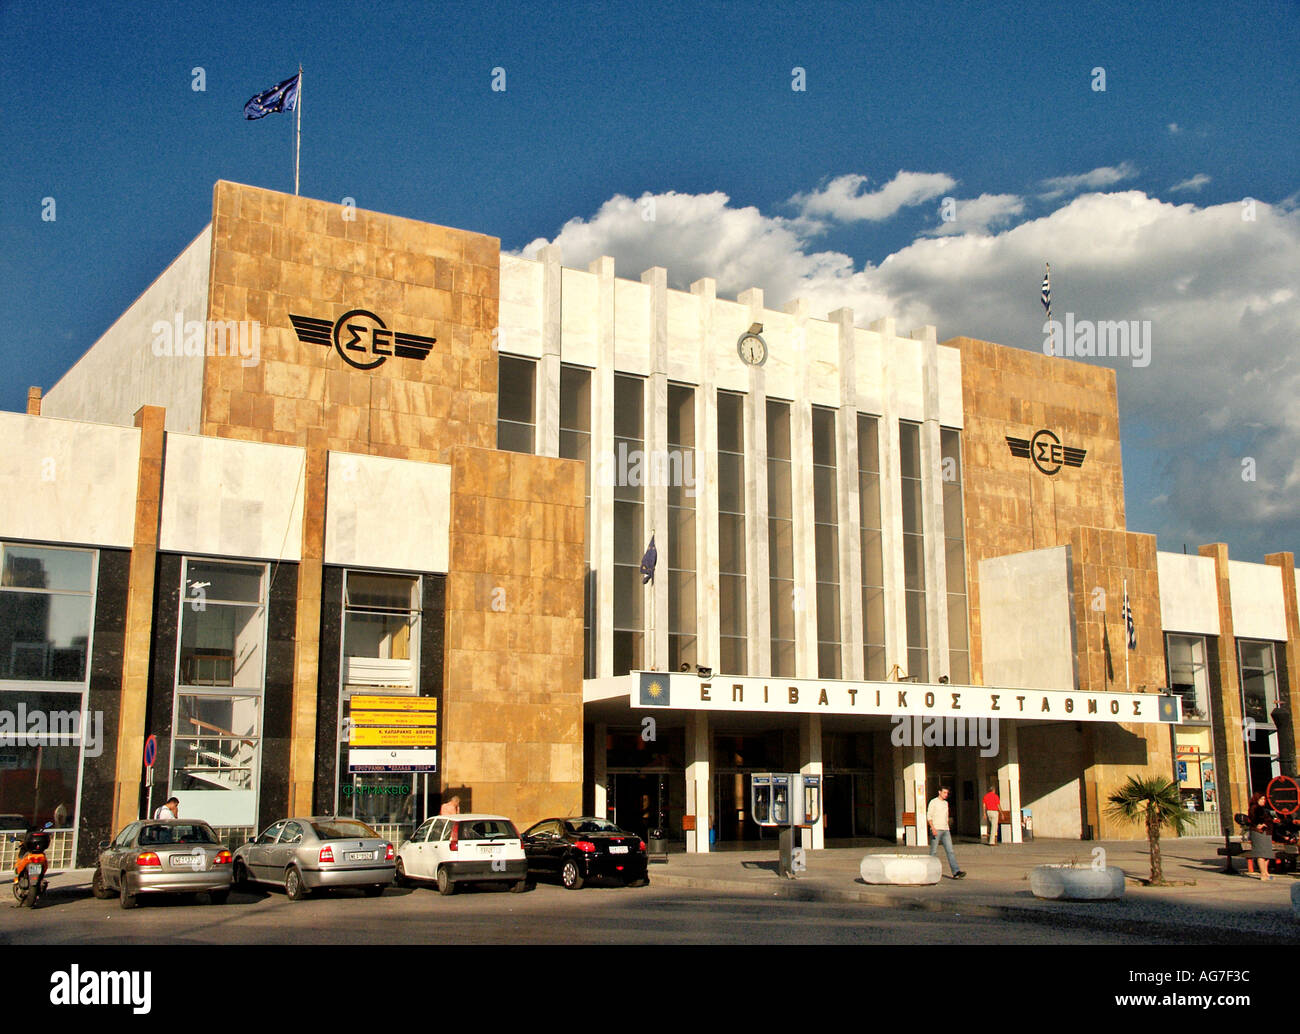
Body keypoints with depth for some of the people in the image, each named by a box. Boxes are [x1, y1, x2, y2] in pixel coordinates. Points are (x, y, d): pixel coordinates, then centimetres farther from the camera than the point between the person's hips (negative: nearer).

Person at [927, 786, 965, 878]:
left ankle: (956, 872, -13)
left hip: (945, 830, 6)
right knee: (933, 852, 0)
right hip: (936, 830, -6)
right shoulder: (933, 802, -4)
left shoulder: (946, 803, 17)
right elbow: (929, 816, -10)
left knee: (950, 851, -5)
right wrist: (933, 828, -21)